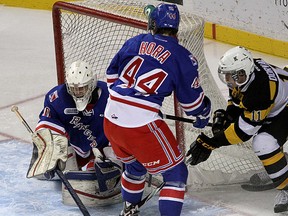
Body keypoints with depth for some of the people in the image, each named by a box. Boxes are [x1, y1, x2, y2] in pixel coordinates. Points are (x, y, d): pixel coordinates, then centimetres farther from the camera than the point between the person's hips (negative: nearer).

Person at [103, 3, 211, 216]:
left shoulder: (135, 42, 11)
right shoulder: (183, 58, -2)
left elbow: (112, 74, 21)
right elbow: (192, 100, 6)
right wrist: (204, 115, 27)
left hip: (111, 120, 6)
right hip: (142, 126, -6)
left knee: (135, 164, 32)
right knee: (175, 172, 7)